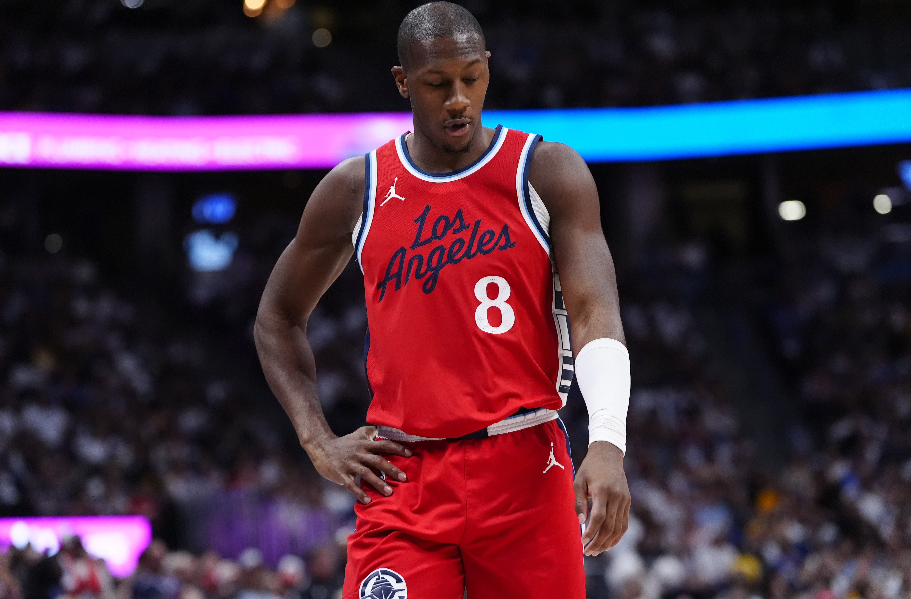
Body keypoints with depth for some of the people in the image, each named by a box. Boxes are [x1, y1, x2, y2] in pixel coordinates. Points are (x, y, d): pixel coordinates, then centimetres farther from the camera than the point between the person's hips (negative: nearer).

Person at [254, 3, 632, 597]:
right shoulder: (355, 190, 7)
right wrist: (318, 440, 6)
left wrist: (608, 444, -26)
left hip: (524, 471, -1)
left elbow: (596, 314, -9)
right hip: (400, 478, 1)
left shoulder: (548, 173, 1)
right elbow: (278, 317, 20)